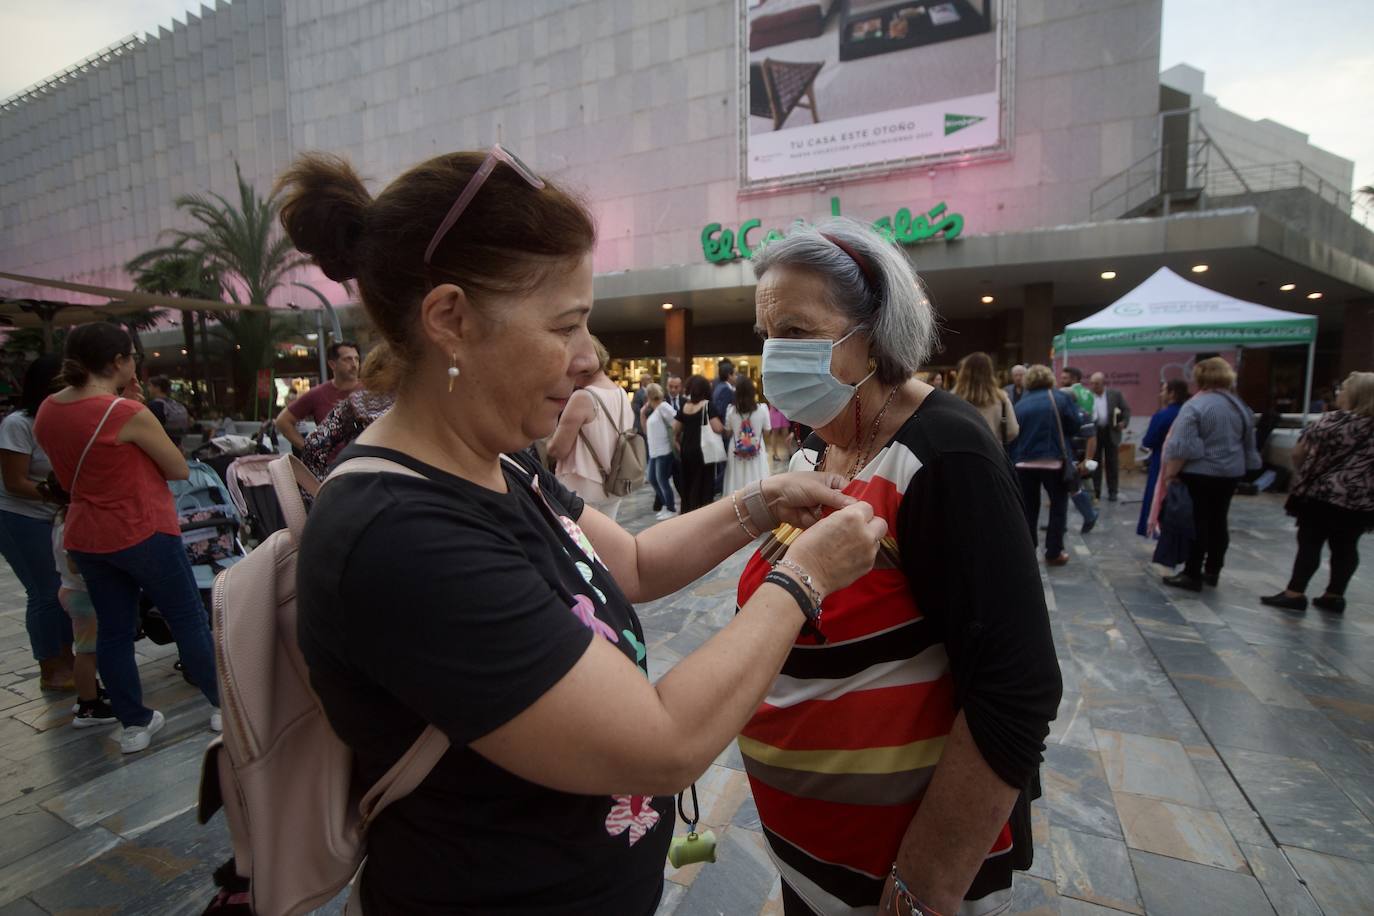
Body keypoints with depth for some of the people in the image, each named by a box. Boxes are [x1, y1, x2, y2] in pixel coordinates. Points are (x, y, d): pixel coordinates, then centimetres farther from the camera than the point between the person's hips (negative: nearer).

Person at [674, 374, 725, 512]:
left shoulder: (684, 407, 6)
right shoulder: (708, 406, -9)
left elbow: (675, 430, 6)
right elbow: (718, 428, -18)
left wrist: (681, 444, 20)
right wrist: (726, 430, 2)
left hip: (686, 450, 6)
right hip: (704, 450, -5)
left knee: (687, 485, 16)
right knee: (703, 485, 2)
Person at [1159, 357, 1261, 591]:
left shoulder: (1195, 405, -15)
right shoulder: (1241, 406, 8)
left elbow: (1182, 447, -20)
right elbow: (1249, 445, 16)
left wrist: (1169, 474, -13)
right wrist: (1242, 467, 28)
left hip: (1199, 473, -7)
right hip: (1230, 473, 7)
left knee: (1196, 522, -2)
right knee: (1218, 522, 14)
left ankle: (1192, 575, 3)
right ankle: (1212, 571, 23)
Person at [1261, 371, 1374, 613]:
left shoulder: (1333, 420, -8)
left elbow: (1298, 453, -6)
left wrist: (1305, 474, 12)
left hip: (1321, 493, -4)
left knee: (1310, 543, 0)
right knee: (1345, 547, 10)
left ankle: (1295, 594, 0)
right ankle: (1334, 596, 17)